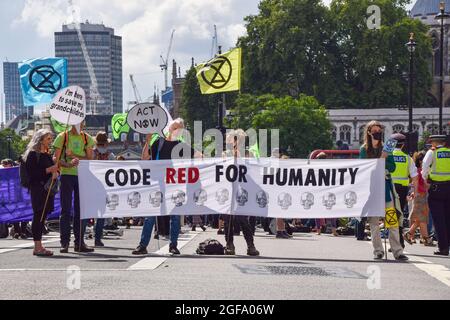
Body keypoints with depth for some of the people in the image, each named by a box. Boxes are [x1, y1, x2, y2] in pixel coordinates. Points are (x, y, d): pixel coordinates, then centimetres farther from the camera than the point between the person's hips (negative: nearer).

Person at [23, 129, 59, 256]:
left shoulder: (47, 155, 18)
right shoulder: (32, 154, -6)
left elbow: (54, 169, 22)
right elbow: (32, 173, -13)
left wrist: (56, 173, -2)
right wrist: (49, 170, -18)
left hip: (48, 189, 8)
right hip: (37, 189, -8)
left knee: (43, 216, 7)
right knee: (38, 216, -8)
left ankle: (39, 246, 10)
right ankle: (37, 247, -7)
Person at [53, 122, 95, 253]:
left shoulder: (86, 138, 10)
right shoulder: (63, 137, 1)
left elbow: (90, 158, 3)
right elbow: (56, 159, -5)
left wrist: (74, 156, -10)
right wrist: (69, 164, -23)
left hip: (82, 176, 3)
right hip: (66, 175, -3)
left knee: (81, 209, 5)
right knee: (66, 210, -2)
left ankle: (79, 242, 11)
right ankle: (64, 242, 3)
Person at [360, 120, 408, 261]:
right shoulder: (364, 150, 7)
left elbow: (392, 167, 4)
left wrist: (383, 161, -14)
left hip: (386, 186, 0)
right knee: (374, 221, 1)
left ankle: (397, 251, -5)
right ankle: (378, 251, 8)